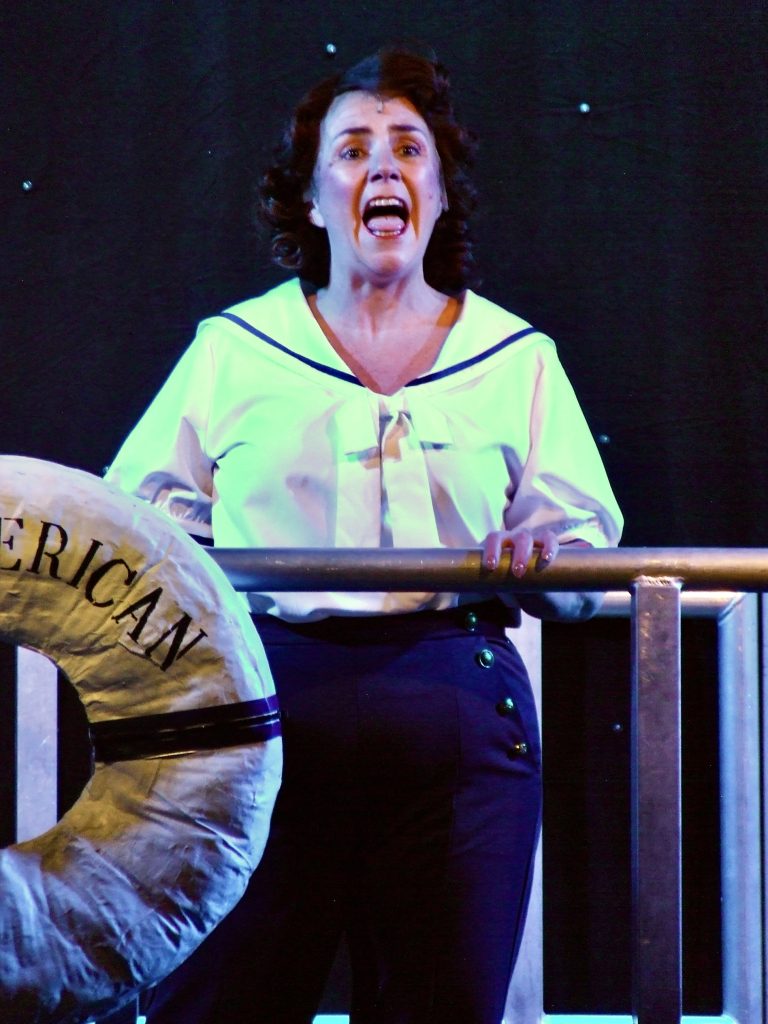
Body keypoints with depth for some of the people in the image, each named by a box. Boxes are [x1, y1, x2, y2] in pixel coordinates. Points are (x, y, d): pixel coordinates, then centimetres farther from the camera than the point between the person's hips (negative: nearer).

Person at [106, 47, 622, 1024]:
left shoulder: (516, 357, 12)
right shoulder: (233, 348, 11)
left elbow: (587, 549, 11)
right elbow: (137, 505, 15)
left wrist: (544, 560, -10)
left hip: (459, 718, 1)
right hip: (263, 703, -1)